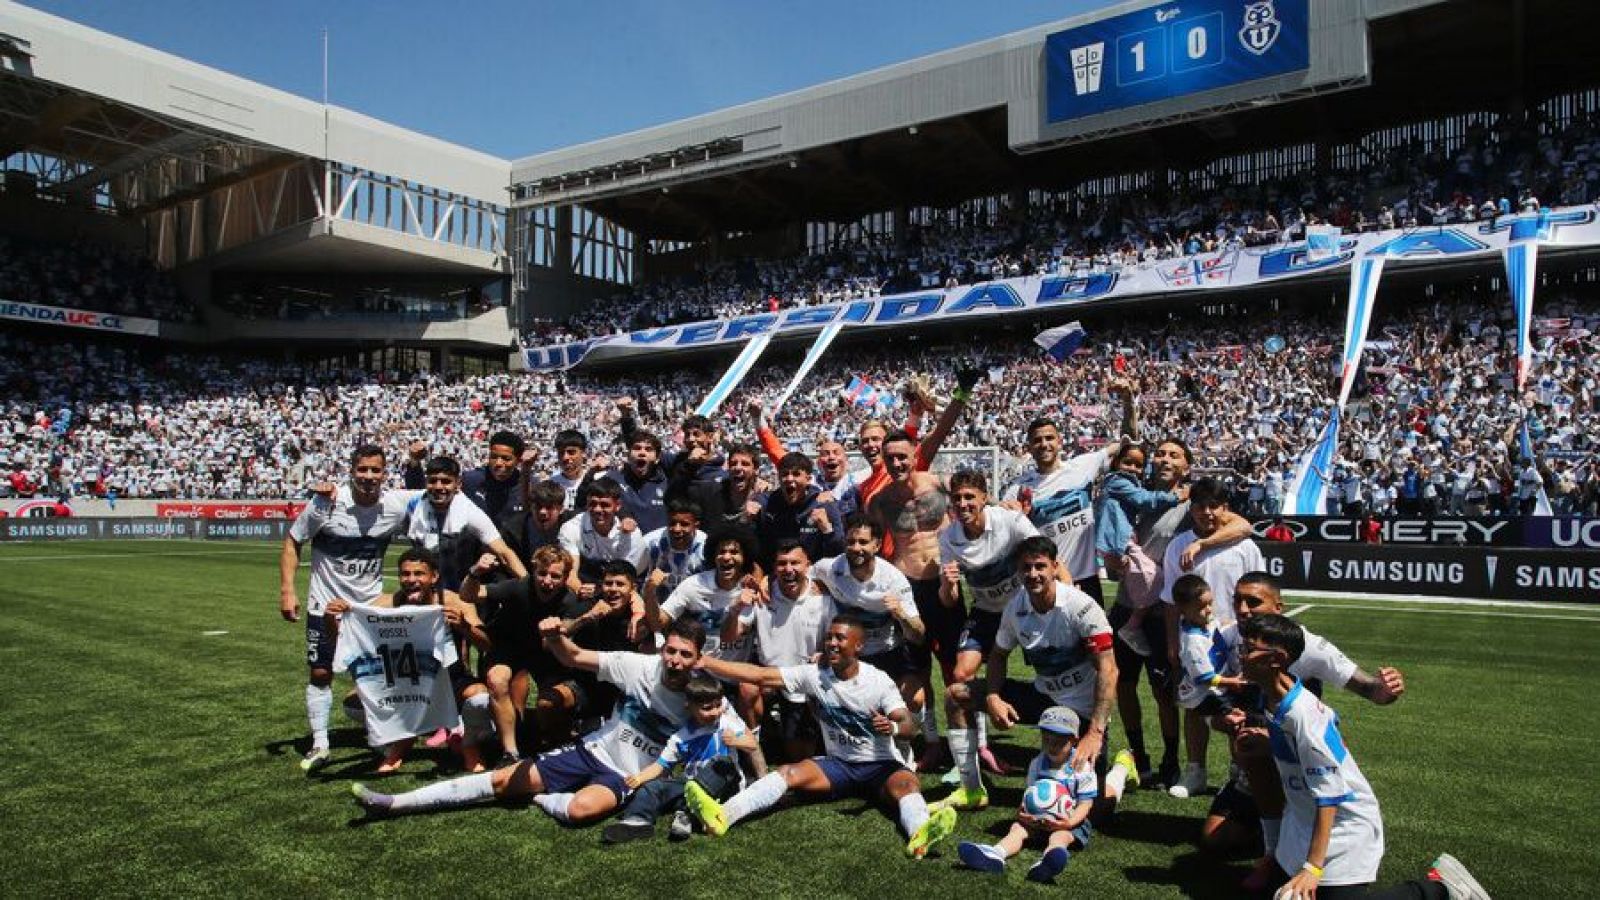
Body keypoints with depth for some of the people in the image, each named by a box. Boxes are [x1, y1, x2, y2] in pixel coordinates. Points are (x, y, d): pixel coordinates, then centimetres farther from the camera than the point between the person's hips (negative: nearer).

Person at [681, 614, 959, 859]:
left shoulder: (879, 681, -12)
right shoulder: (814, 675, -5)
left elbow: (910, 725, -19)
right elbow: (761, 675, -10)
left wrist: (892, 728, -44)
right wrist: (705, 662, -17)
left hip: (881, 765, -2)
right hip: (838, 764, 3)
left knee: (907, 783, -33)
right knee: (788, 773, -20)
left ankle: (919, 835, -65)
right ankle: (723, 816, -38)